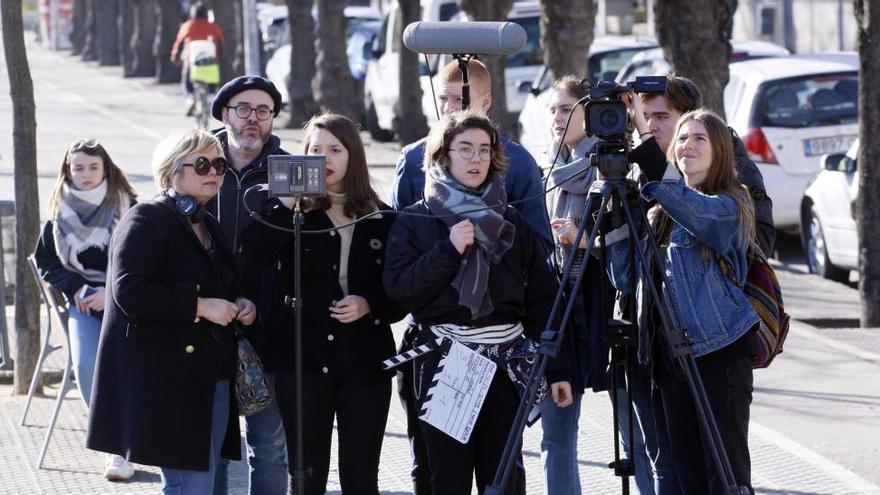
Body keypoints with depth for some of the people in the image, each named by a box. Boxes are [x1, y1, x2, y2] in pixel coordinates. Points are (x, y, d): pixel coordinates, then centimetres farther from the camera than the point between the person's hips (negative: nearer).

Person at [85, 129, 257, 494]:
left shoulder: (209, 227, 19)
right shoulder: (146, 220, -8)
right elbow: (129, 292, -21)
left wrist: (239, 304, 10)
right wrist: (200, 306, -21)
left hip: (212, 377, 9)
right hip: (165, 378, -9)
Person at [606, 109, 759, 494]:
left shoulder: (730, 205, -4)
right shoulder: (659, 215, 17)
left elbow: (694, 210, -28)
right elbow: (625, 280, 11)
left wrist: (646, 140, -35)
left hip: (720, 351, -7)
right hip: (671, 353, 7)